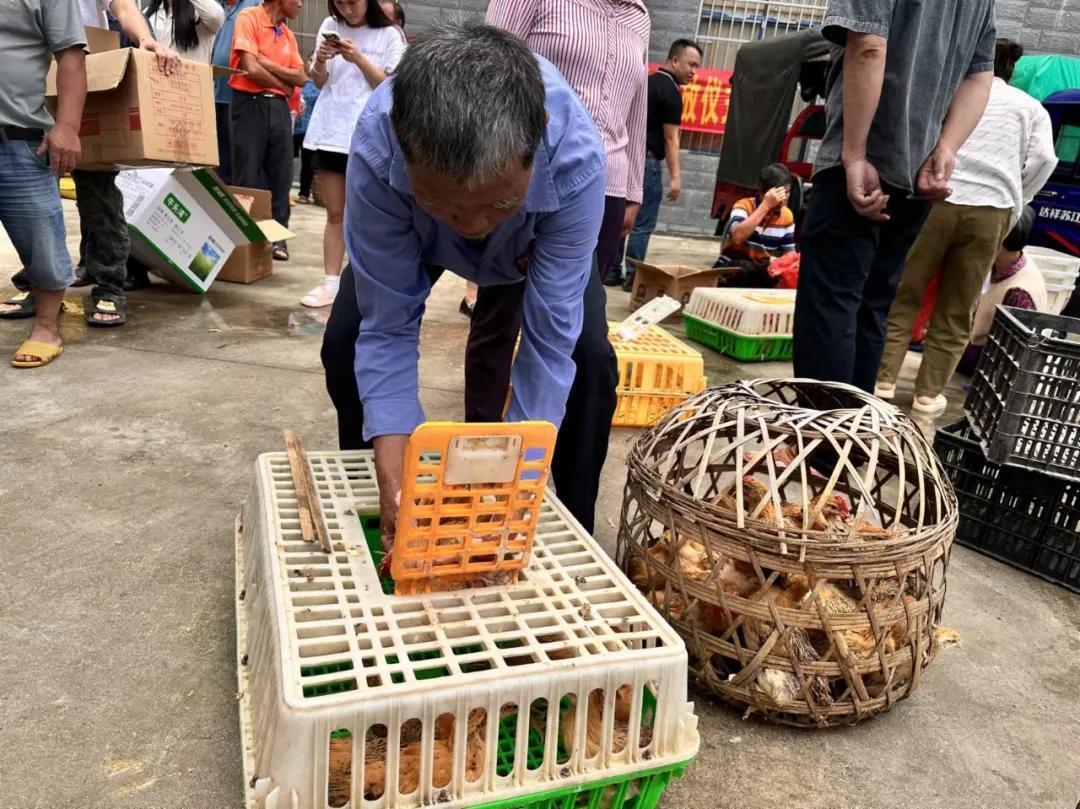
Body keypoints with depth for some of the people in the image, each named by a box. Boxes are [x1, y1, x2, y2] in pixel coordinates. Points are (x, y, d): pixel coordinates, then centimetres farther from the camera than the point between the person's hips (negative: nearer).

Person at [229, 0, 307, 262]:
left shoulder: (288, 35, 16)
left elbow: (301, 77, 7)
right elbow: (251, 68, -14)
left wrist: (268, 65, -7)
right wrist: (283, 84, 0)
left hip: (278, 107, 6)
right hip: (250, 104, -6)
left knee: (280, 175, 4)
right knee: (248, 176, -3)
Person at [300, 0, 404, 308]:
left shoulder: (389, 35, 2)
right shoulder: (330, 27, 11)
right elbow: (320, 83, 13)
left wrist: (358, 58, -14)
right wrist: (320, 62, -8)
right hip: (331, 131, 3)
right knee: (335, 213, 4)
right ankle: (330, 282, 6)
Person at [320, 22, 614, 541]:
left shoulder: (576, 158, -43)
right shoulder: (375, 151, -41)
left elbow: (550, 337, -37)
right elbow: (387, 325, -34)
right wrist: (393, 475, -44)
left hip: (541, 236, 0)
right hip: (412, 232, 1)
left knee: (591, 359, -18)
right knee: (345, 342, -11)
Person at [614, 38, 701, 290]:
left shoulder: (647, 82, 17)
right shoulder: (671, 91, -9)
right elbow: (670, 138, -14)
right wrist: (675, 176, -15)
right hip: (647, 160, -9)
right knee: (642, 224, -4)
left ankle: (611, 272, 13)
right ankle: (633, 277, -3)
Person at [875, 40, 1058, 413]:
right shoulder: (1030, 107, 20)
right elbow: (1044, 159, 5)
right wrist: (1014, 204, 13)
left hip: (937, 199, -1)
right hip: (991, 211, 1)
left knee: (903, 295, 7)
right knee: (956, 311, 7)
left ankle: (884, 380, 3)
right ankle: (929, 393, 8)